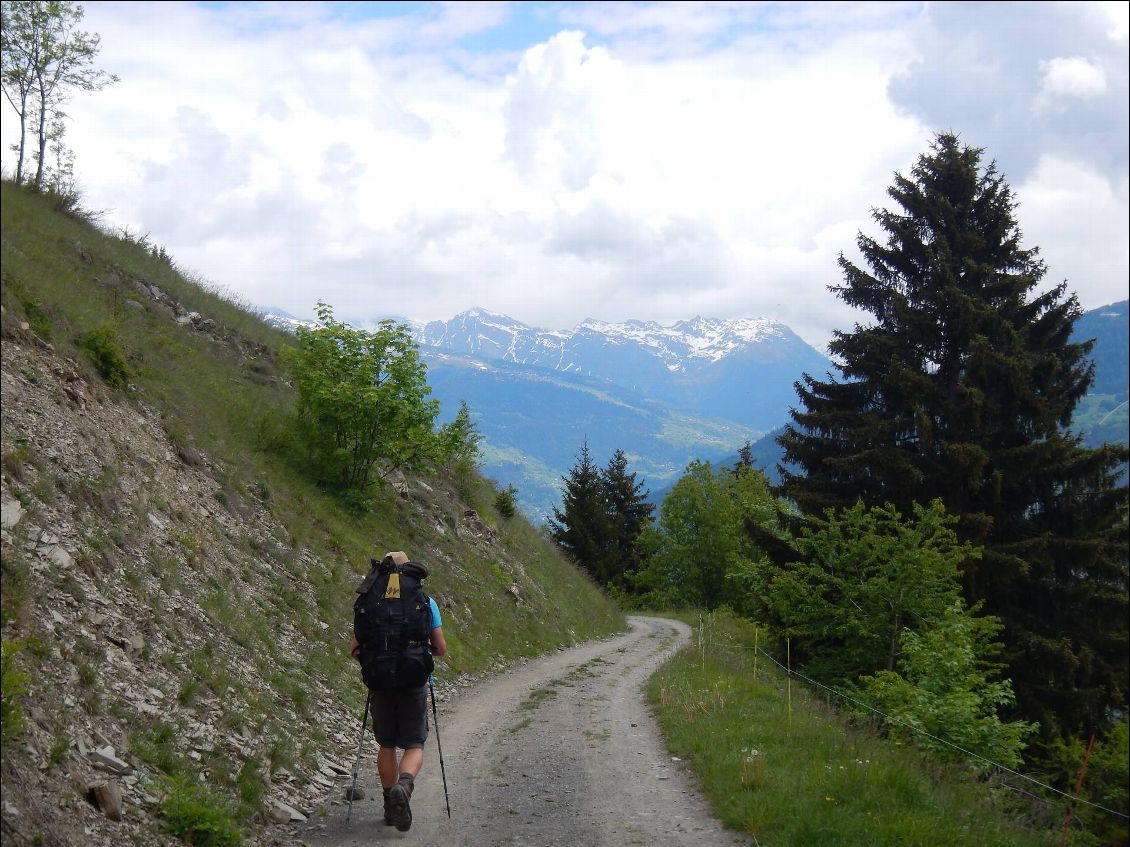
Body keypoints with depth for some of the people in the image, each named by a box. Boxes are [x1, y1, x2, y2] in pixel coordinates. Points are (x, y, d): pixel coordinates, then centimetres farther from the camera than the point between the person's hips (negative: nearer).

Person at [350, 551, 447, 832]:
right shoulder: (426, 603, -2)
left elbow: (355, 648, 0)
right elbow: (440, 648, 0)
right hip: (414, 683, -2)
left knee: (386, 745, 16)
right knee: (414, 745, 4)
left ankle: (391, 807, 20)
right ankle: (404, 784, -26)